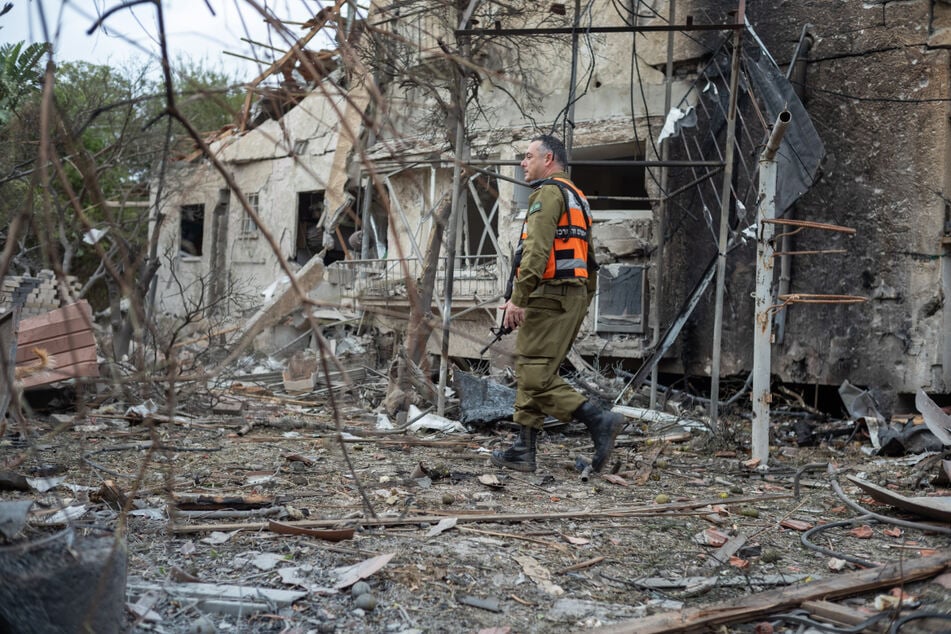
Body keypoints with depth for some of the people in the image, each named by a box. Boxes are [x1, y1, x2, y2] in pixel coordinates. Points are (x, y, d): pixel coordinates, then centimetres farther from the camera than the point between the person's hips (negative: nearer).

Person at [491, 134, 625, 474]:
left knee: (535, 375, -11)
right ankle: (523, 450, 12)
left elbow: (537, 250, -20)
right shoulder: (577, 198, 24)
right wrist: (584, 300, 23)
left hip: (550, 294, -10)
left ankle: (599, 420, -15)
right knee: (530, 372, 11)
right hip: (575, 296, 10)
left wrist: (518, 297, -23)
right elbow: (589, 258, 24)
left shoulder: (548, 192, -8)